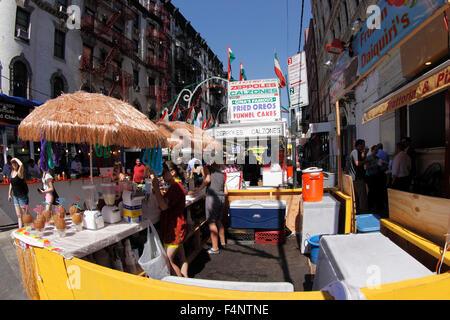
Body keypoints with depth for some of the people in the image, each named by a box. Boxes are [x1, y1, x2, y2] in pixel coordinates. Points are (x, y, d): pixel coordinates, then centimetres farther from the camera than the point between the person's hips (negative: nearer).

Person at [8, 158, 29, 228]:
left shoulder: (19, 172, -14)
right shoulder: (12, 172, 7)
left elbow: (21, 164, -37)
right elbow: (11, 183, 18)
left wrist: (15, 159, -19)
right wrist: (9, 194, 18)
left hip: (22, 195, -7)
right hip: (15, 196, 7)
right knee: (18, 215, 10)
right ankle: (20, 229, 16)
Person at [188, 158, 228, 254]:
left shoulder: (207, 168, 8)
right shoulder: (222, 174, 22)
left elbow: (207, 179, -11)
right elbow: (226, 192, 18)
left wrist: (196, 191, -8)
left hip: (212, 197, -6)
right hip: (222, 198, 6)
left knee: (212, 222, -1)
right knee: (218, 221, 21)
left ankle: (215, 247, 2)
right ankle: (223, 242, 31)